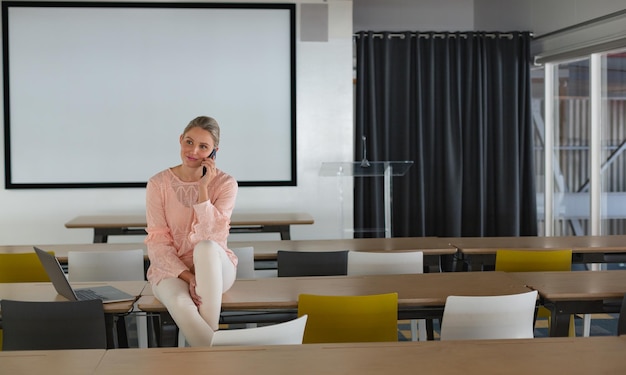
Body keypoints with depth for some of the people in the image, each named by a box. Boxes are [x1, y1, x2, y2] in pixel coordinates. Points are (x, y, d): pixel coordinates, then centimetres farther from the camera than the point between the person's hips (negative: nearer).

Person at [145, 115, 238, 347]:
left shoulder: (225, 184, -6)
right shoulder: (158, 184, -5)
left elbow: (212, 236, -17)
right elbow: (158, 242, -8)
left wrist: (203, 189, -23)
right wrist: (188, 277, -20)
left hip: (214, 269, 0)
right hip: (171, 269, 0)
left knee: (206, 247, -36)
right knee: (181, 304, -36)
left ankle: (210, 330, -29)